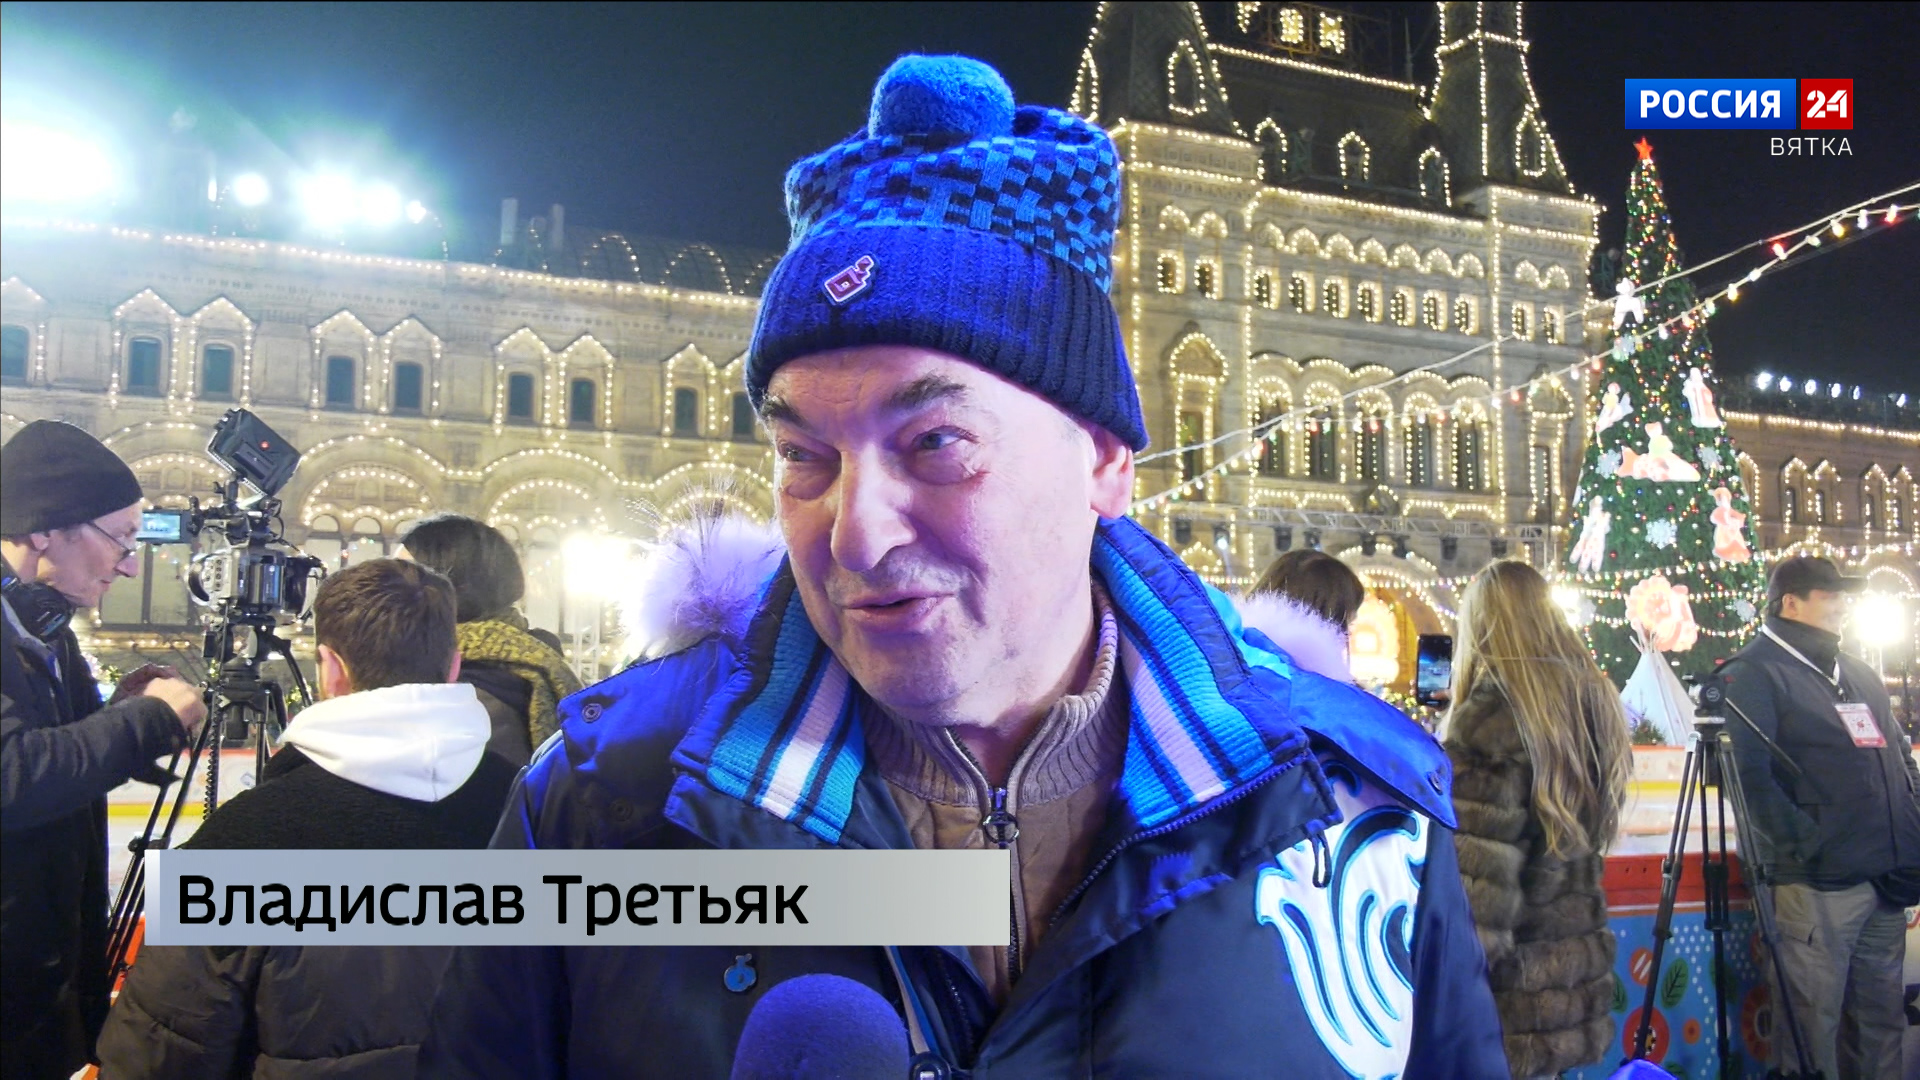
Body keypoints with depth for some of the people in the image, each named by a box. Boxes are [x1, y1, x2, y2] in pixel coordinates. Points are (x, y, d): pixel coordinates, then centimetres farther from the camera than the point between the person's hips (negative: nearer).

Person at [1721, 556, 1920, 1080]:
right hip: (1818, 881, -8)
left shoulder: (1858, 675, 19)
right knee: (1814, 1022, -3)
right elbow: (1749, 776, -16)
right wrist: (1806, 846, -19)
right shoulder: (1754, 675, -6)